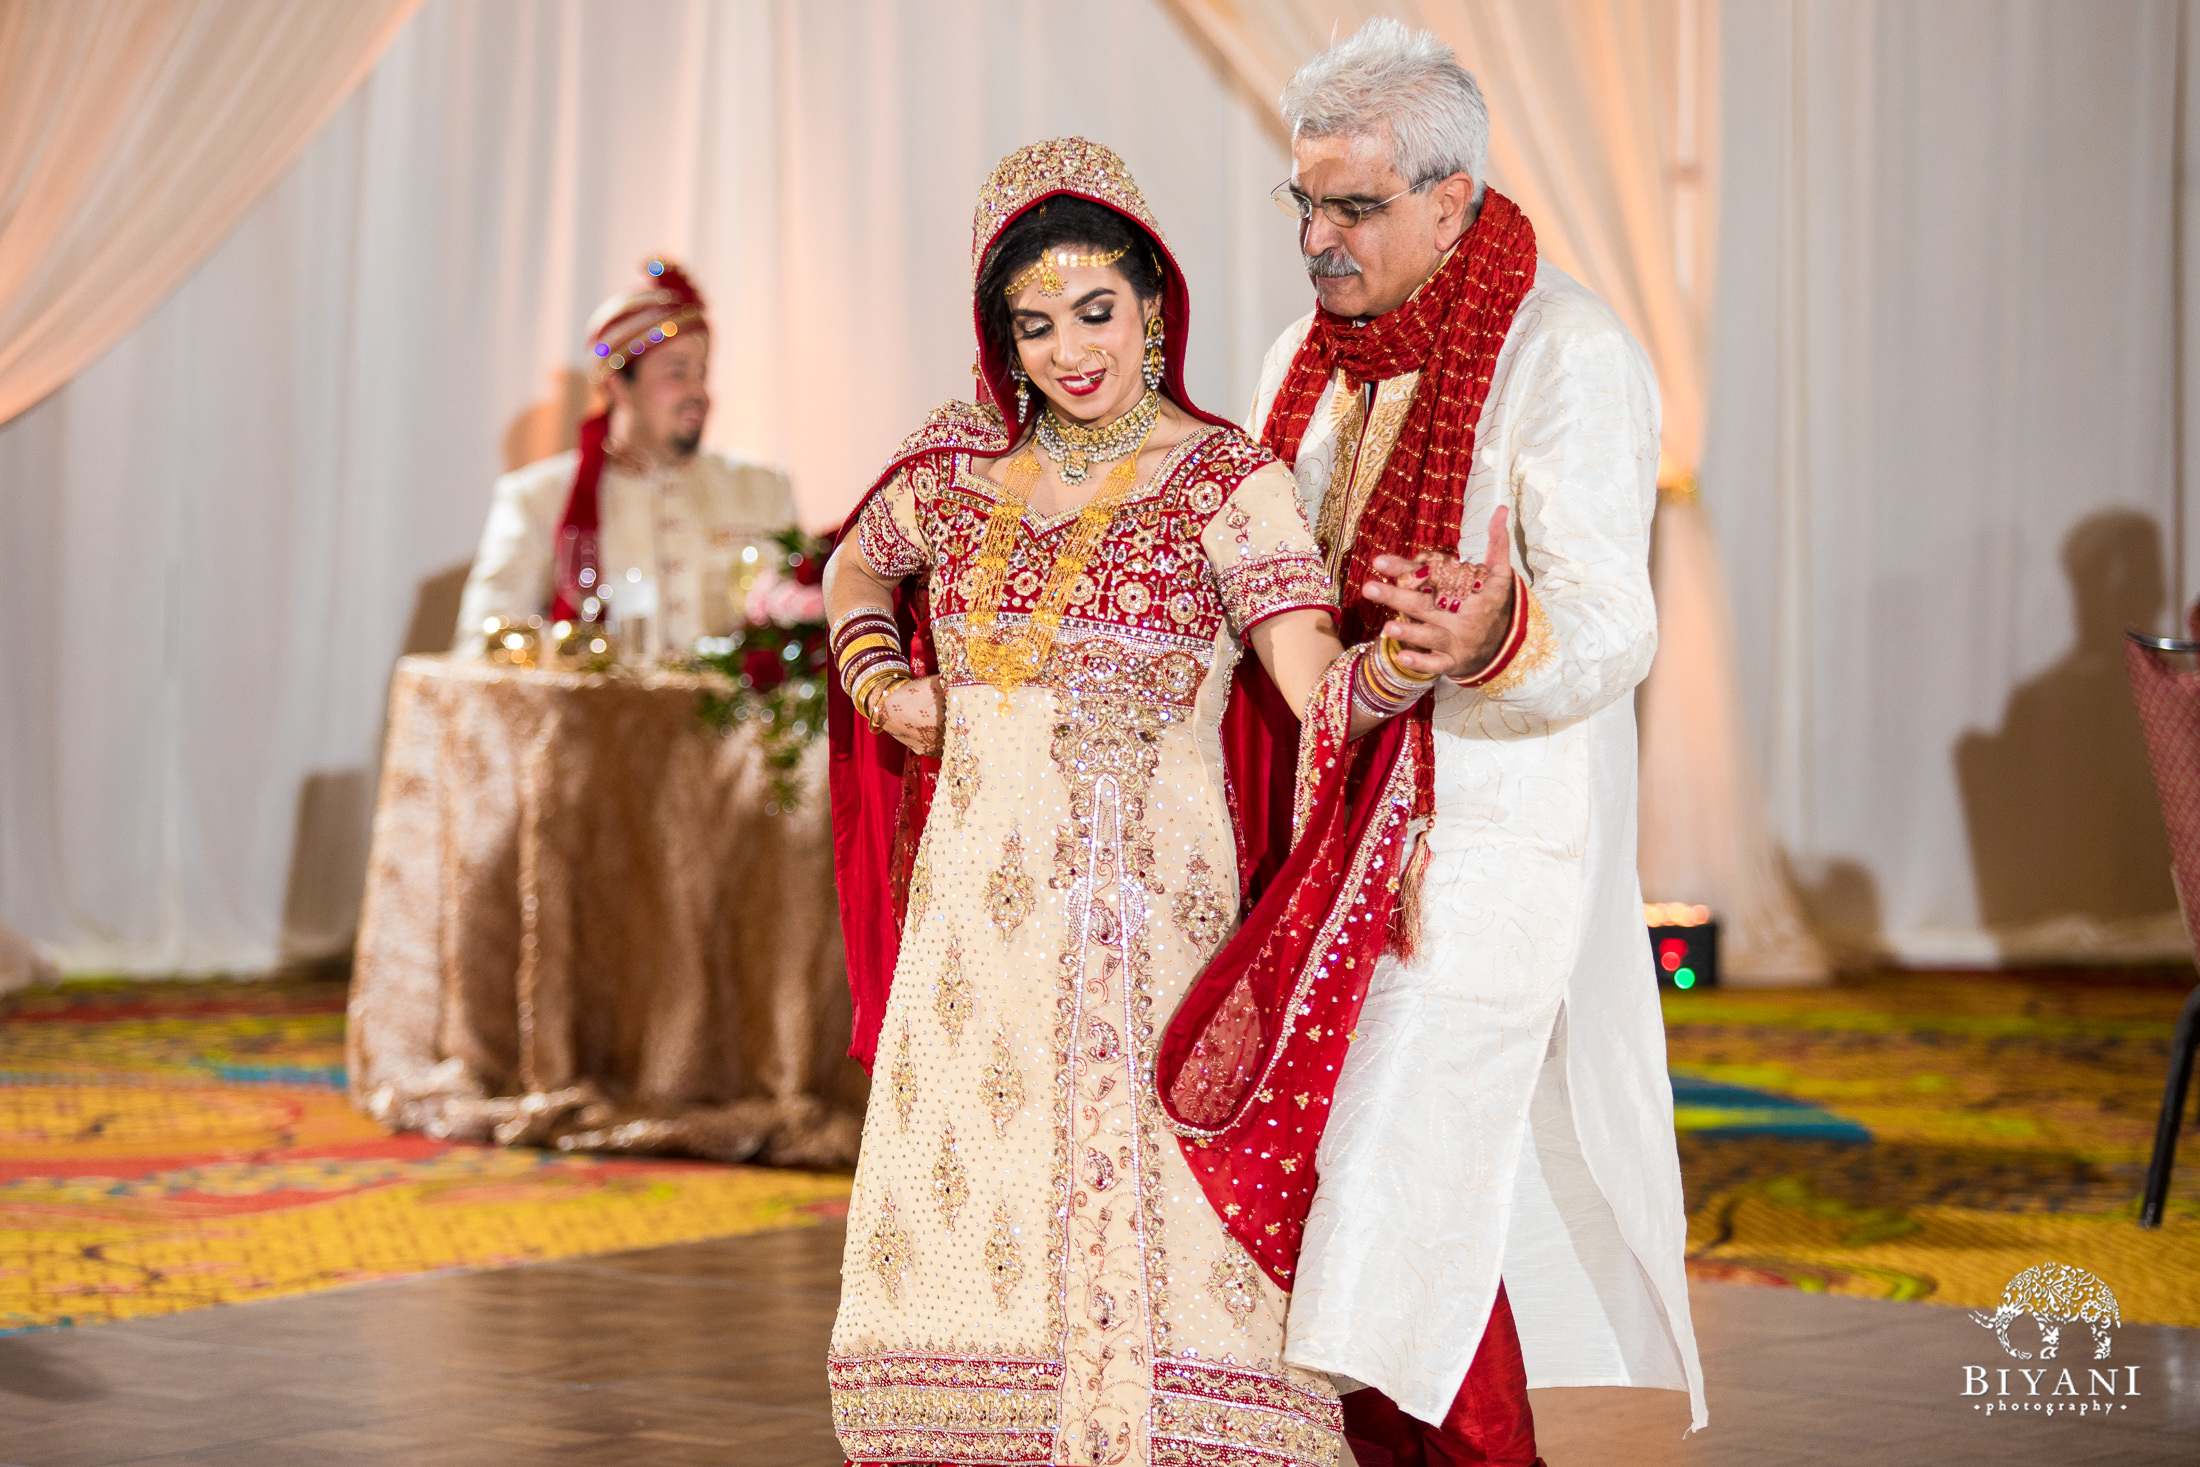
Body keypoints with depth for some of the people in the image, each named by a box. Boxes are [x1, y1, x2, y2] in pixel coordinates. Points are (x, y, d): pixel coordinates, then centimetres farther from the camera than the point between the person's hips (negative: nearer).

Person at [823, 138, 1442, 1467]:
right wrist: (881, 685, 12)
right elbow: (856, 568, 30)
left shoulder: (1227, 484, -4)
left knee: (1144, 1241, -9)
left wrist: (1404, 661, -37)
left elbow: (1319, 695, -15)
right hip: (976, 906, 4)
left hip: (1147, 922, -4)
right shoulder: (962, 470, 9)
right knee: (963, 1232, 5)